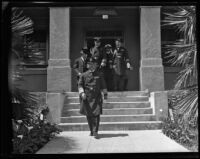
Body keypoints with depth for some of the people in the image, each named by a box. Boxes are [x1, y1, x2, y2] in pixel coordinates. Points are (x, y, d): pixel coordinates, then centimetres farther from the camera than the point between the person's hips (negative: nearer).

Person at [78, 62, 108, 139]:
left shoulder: (99, 75, 10)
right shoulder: (84, 75, 4)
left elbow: (102, 85, 18)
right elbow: (80, 85, 2)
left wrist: (105, 93, 14)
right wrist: (82, 93, -12)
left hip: (96, 97, 0)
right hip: (87, 98, 0)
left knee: (96, 114, -11)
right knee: (89, 115, 5)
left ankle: (95, 132, -11)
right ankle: (91, 130, 22)